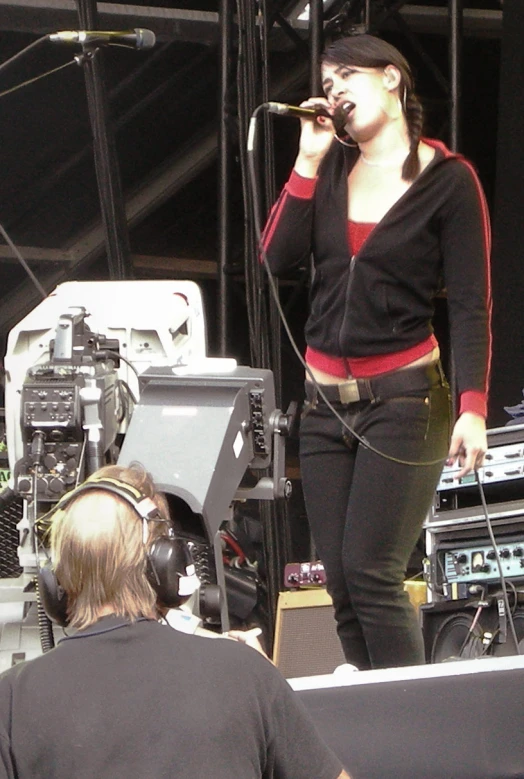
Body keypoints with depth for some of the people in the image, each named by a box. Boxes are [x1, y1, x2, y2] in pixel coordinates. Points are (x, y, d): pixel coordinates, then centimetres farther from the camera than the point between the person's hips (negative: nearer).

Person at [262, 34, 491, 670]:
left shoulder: (448, 180, -4)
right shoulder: (330, 168, 12)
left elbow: (471, 304, -7)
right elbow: (279, 257, 0)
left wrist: (473, 407, -17)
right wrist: (308, 159, -4)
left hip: (403, 397, -6)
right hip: (325, 402, 6)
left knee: (370, 574, -15)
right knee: (341, 584, 1)